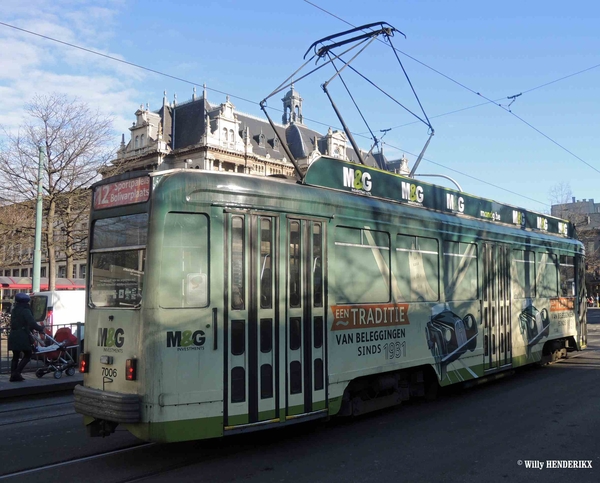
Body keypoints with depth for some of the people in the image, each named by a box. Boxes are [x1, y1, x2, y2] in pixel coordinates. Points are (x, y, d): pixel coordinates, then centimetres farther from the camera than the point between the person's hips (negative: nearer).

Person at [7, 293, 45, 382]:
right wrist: (40, 329, -4)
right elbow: (32, 323, -20)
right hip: (22, 336, -8)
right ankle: (17, 373, -9)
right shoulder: (26, 311, -10)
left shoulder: (15, 311, 16)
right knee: (27, 355, 2)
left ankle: (13, 376, 10)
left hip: (13, 335, 8)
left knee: (15, 356, 13)